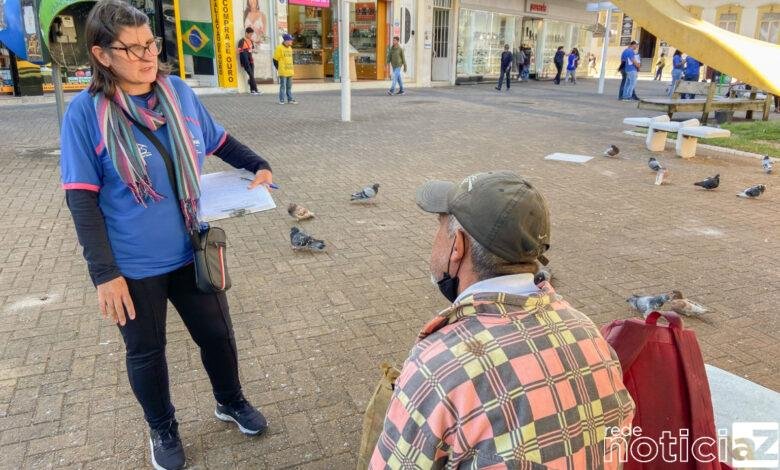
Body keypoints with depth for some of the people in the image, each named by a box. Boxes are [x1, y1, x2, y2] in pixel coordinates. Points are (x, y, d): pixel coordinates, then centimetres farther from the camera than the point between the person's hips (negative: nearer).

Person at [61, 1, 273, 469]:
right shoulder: (86, 111, -14)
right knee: (146, 351, 16)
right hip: (134, 266, -3)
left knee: (217, 332, 17)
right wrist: (104, 272, -16)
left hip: (191, 251, 4)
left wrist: (258, 165, -1)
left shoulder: (179, 92, -2)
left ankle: (231, 401, 45)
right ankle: (163, 429, 41)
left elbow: (218, 140, 15)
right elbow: (82, 200, -13)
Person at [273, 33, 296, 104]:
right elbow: (275, 59, -7)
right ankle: (281, 100, 2)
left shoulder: (290, 48, 14)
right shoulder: (279, 48, -9)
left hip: (290, 71, 7)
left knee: (289, 86, 11)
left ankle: (290, 99, 17)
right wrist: (278, 68, -6)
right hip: (283, 72, -7)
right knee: (283, 86, -3)